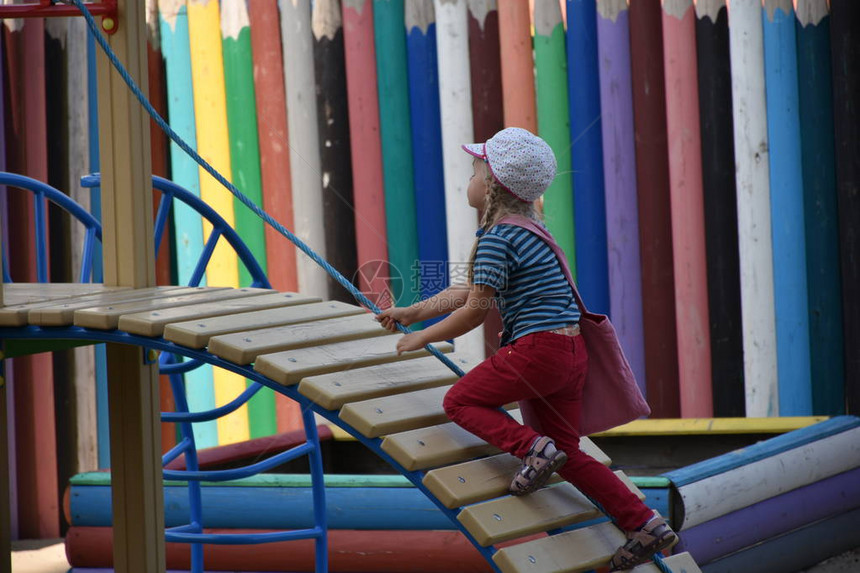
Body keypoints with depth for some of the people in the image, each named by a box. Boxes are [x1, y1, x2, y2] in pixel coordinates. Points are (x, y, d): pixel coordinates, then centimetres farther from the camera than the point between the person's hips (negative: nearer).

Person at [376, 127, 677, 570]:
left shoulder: (496, 237, -12)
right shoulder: (530, 227, 19)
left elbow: (475, 310, -11)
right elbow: (468, 291, 25)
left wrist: (423, 338, 2)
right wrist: (412, 312, 27)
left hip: (537, 347, -9)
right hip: (572, 352, 9)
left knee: (460, 401, 6)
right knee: (568, 456, 13)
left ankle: (532, 448, -14)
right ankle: (645, 524, 7)